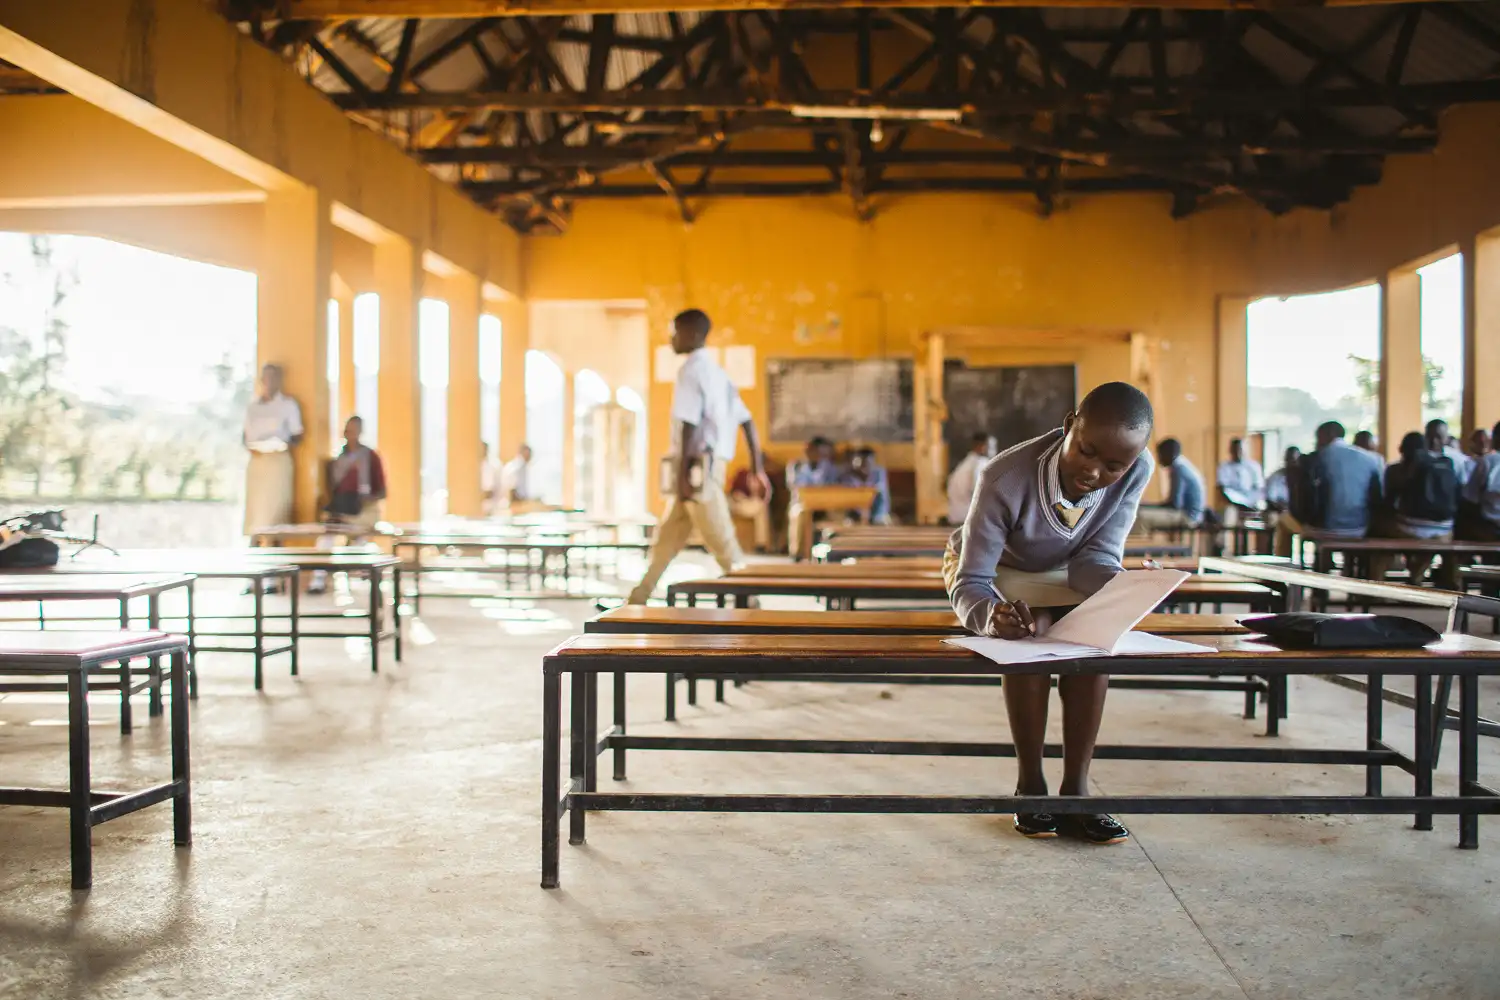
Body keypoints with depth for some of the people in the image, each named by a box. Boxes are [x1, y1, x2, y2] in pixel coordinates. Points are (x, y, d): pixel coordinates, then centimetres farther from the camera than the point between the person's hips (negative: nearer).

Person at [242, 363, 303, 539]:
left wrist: (286, 445, -17)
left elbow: (297, 436, 3)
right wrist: (249, 447, -4)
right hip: (256, 461, 4)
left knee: (276, 506, -9)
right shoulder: (252, 406, 17)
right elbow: (246, 435, 19)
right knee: (255, 507, -2)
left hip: (278, 460, -4)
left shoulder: (288, 404, 4)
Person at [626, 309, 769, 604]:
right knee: (666, 539, 13)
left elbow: (689, 425, -19)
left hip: (698, 465, -9)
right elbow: (747, 422, 17)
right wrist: (757, 468, 18)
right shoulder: (717, 372, 18)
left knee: (722, 542, -6)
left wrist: (683, 475, -21)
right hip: (712, 465, 9)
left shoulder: (691, 370, -10)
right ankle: (637, 601, 19)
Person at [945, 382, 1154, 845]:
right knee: (1030, 634, -32)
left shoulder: (1136, 472, -26)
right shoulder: (1005, 480, -38)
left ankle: (1075, 790, -18)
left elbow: (1095, 559, -20)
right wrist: (991, 613, -58)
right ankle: (1031, 787, -17)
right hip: (995, 569, -3)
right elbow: (970, 584, -35)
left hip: (1060, 574, 3)